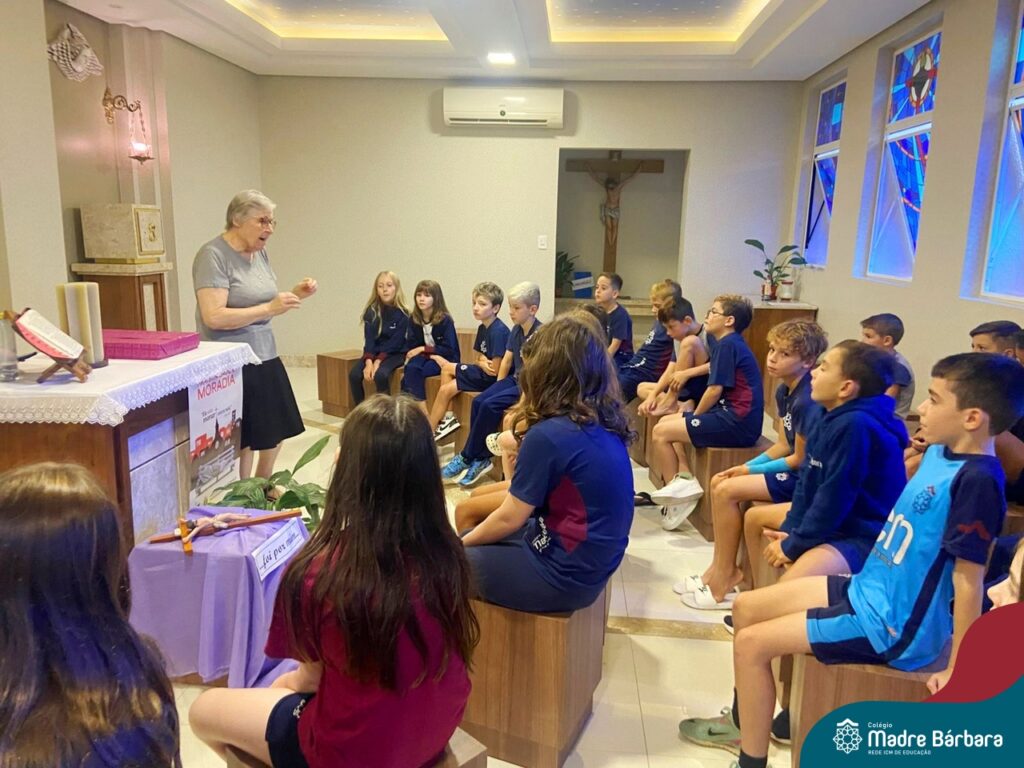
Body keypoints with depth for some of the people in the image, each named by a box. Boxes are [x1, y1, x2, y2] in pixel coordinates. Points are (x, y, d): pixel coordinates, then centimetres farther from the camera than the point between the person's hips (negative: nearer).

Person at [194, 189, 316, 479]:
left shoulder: (260, 252, 10)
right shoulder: (213, 256, -14)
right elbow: (213, 317, -23)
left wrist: (295, 295, 3)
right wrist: (270, 308, -26)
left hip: (265, 358, 8)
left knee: (275, 435, 15)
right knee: (241, 444, 0)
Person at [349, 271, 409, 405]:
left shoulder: (403, 313, -12)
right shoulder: (371, 311, -2)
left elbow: (395, 342, -15)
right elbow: (369, 339, -6)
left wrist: (378, 361, -23)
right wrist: (369, 362, -21)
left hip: (395, 353, -4)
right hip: (375, 352, 4)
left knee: (380, 374, -33)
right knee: (354, 374, -21)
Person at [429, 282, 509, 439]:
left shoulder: (499, 331, -21)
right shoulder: (482, 328, 7)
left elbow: (495, 370, -23)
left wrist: (482, 363, -3)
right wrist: (482, 361, -11)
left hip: (492, 379, -10)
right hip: (483, 372, 10)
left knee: (445, 390, -10)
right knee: (447, 368, 12)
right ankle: (448, 418, 5)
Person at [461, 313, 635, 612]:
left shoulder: (548, 434, -24)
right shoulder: (606, 422, 0)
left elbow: (508, 519, -12)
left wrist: (460, 543, 1)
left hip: (563, 575, -8)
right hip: (592, 565, 8)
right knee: (475, 532, 21)